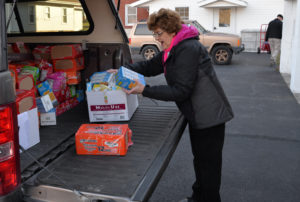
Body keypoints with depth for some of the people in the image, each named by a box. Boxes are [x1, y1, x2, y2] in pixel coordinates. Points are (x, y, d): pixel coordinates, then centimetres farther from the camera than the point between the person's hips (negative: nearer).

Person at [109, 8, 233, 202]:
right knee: (199, 158, 24)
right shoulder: (173, 50, 10)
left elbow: (180, 90, -27)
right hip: (197, 115, 11)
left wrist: (145, 90, -25)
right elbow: (150, 66, 15)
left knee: (209, 164, 4)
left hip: (210, 116, -11)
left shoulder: (188, 49, -23)